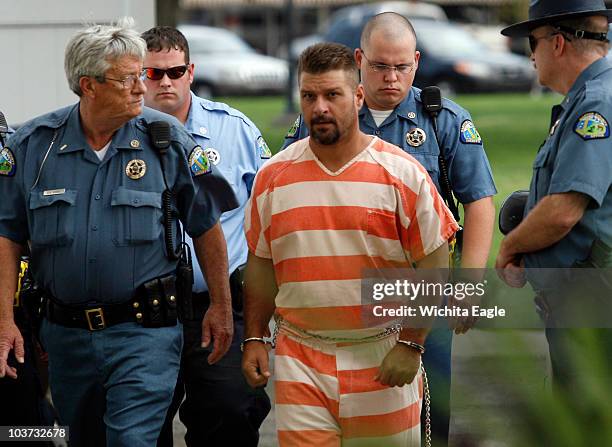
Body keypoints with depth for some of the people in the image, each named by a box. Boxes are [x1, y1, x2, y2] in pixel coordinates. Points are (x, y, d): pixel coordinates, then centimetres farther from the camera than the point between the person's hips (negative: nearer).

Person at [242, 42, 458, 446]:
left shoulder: (403, 173, -3)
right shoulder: (273, 177, 6)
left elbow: (435, 268, -3)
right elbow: (261, 265, 14)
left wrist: (410, 344, -8)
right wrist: (254, 339, 8)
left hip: (383, 358, -2)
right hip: (299, 361, 2)